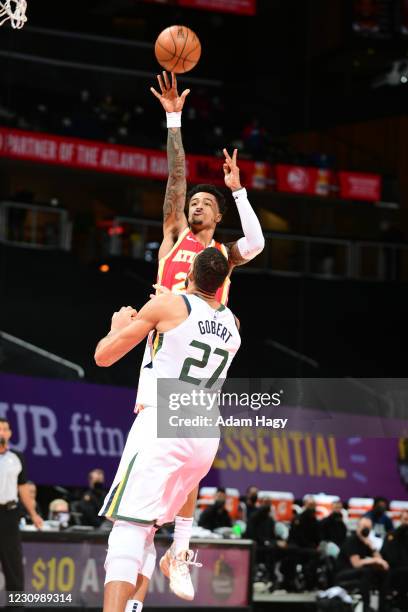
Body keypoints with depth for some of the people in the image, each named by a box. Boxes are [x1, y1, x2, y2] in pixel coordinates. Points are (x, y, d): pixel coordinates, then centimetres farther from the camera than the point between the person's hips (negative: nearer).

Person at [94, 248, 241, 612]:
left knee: (128, 526, -14)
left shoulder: (168, 304, -2)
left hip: (163, 425, -6)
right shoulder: (233, 324, 14)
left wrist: (119, 325, 22)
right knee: (145, 528, 18)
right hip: (206, 436, 6)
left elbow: (103, 356, 2)